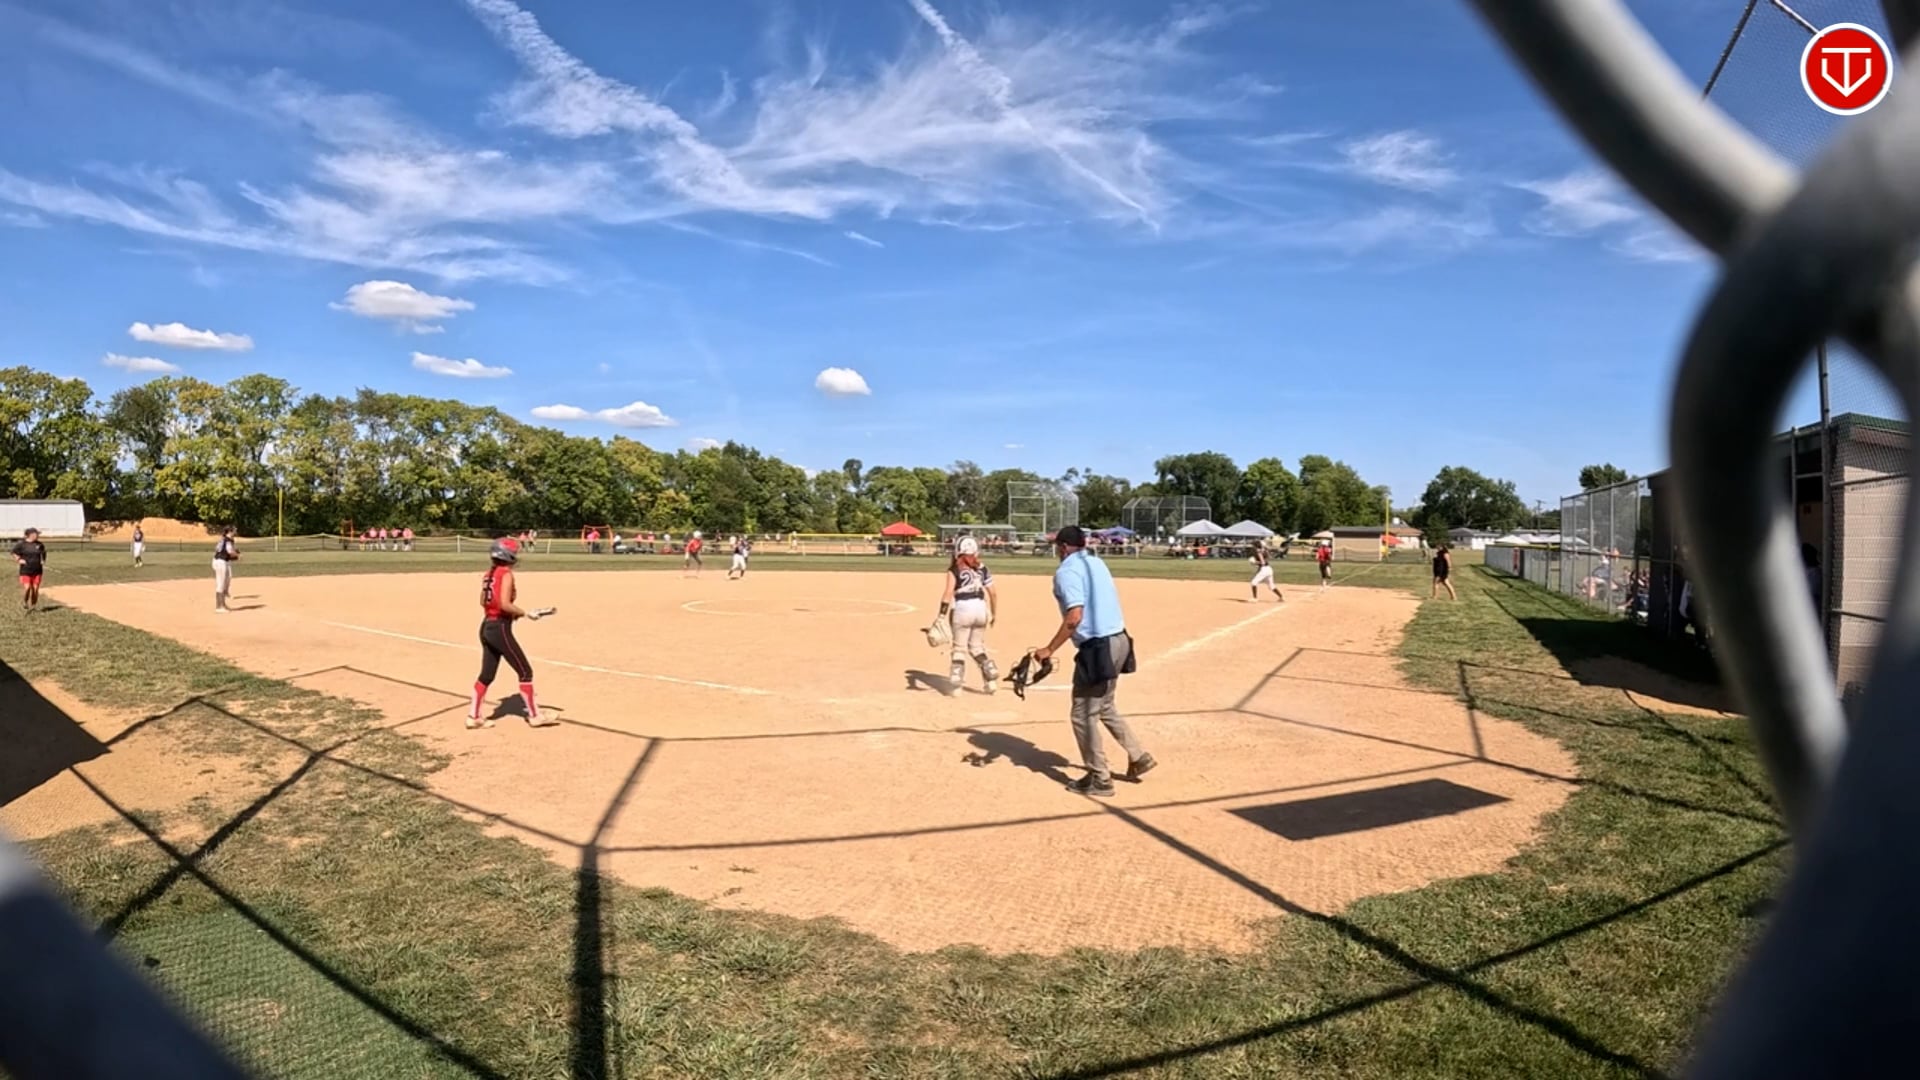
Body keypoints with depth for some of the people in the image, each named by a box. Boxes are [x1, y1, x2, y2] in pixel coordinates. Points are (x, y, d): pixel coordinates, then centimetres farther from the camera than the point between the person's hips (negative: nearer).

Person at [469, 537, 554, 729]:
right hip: (500, 628, -9)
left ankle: (473, 716, 18)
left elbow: (483, 602, 15)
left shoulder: (489, 574, 11)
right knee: (525, 671, 1)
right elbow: (505, 604, -24)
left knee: (487, 675, 15)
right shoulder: (506, 574, -15)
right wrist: (525, 613, -12)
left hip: (486, 627, 9)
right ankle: (534, 716, 7)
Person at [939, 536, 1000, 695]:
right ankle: (991, 678, 10)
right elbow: (993, 594, 8)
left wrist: (941, 616, -16)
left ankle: (956, 685, 4)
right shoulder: (982, 569, 10)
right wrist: (994, 614, 20)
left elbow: (948, 593, -13)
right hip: (981, 608, 4)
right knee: (977, 647, 20)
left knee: (959, 648, 7)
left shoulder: (954, 570, -2)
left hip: (962, 609, -4)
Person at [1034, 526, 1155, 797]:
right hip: (1118, 640, 9)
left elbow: (1074, 617, -22)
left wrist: (1049, 650, -17)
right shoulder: (1097, 563, 15)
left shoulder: (1067, 571, -11)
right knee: (1104, 707, 25)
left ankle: (1099, 779, 11)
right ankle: (1138, 757, 28)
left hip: (1097, 647, -9)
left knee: (1083, 715, 4)